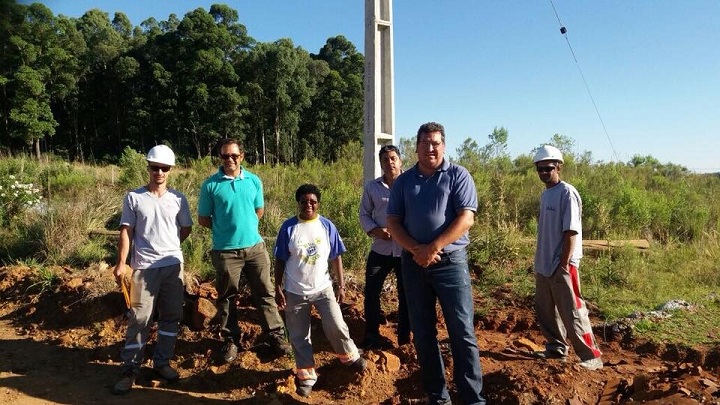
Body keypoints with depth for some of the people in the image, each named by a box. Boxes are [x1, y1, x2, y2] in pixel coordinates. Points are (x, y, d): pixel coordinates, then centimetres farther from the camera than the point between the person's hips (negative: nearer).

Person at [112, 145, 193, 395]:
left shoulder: (178, 198, 4)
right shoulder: (134, 197, -1)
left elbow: (186, 229, 14)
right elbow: (126, 231, -3)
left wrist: (167, 247, 12)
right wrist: (121, 263, -8)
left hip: (173, 265, 3)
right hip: (144, 267, -3)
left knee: (171, 316, 10)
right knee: (139, 318, 0)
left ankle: (162, 362, 24)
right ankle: (130, 369, 12)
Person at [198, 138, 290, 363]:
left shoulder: (254, 181, 1)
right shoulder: (210, 185, -6)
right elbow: (203, 219, 1)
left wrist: (244, 225, 7)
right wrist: (225, 227, 2)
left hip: (255, 246, 2)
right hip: (225, 250, -2)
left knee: (265, 293, 8)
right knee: (227, 297, 11)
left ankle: (276, 336, 19)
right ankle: (231, 340, 26)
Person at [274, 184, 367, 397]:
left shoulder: (327, 226, -5)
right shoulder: (288, 228, -8)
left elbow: (336, 258, 3)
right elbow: (280, 261, -1)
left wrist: (341, 285, 2)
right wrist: (278, 289, -3)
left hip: (323, 288, 0)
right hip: (295, 292, 0)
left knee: (336, 327, -5)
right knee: (299, 336, 8)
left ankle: (350, 356, 25)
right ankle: (306, 376, 26)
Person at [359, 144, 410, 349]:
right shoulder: (372, 187, 4)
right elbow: (364, 214, 8)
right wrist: (375, 230, -10)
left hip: (407, 250, -2)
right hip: (380, 249, 2)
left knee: (406, 295, 10)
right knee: (371, 292, 4)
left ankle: (404, 337, 27)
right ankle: (372, 337, 21)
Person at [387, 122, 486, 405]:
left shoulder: (458, 175, -1)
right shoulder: (403, 181, 8)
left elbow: (466, 218, -10)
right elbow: (393, 222, 4)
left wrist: (433, 248, -16)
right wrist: (416, 250, -12)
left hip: (450, 262, -3)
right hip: (413, 263, 4)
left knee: (462, 332, -1)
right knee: (422, 333, 10)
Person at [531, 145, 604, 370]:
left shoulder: (567, 193, -13)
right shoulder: (545, 194, 13)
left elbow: (571, 231, -17)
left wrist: (564, 263, -20)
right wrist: (539, 261, 16)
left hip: (562, 265, -9)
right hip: (543, 265, 9)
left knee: (572, 313, -5)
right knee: (545, 310, 17)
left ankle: (591, 356, 4)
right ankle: (556, 347, 31)